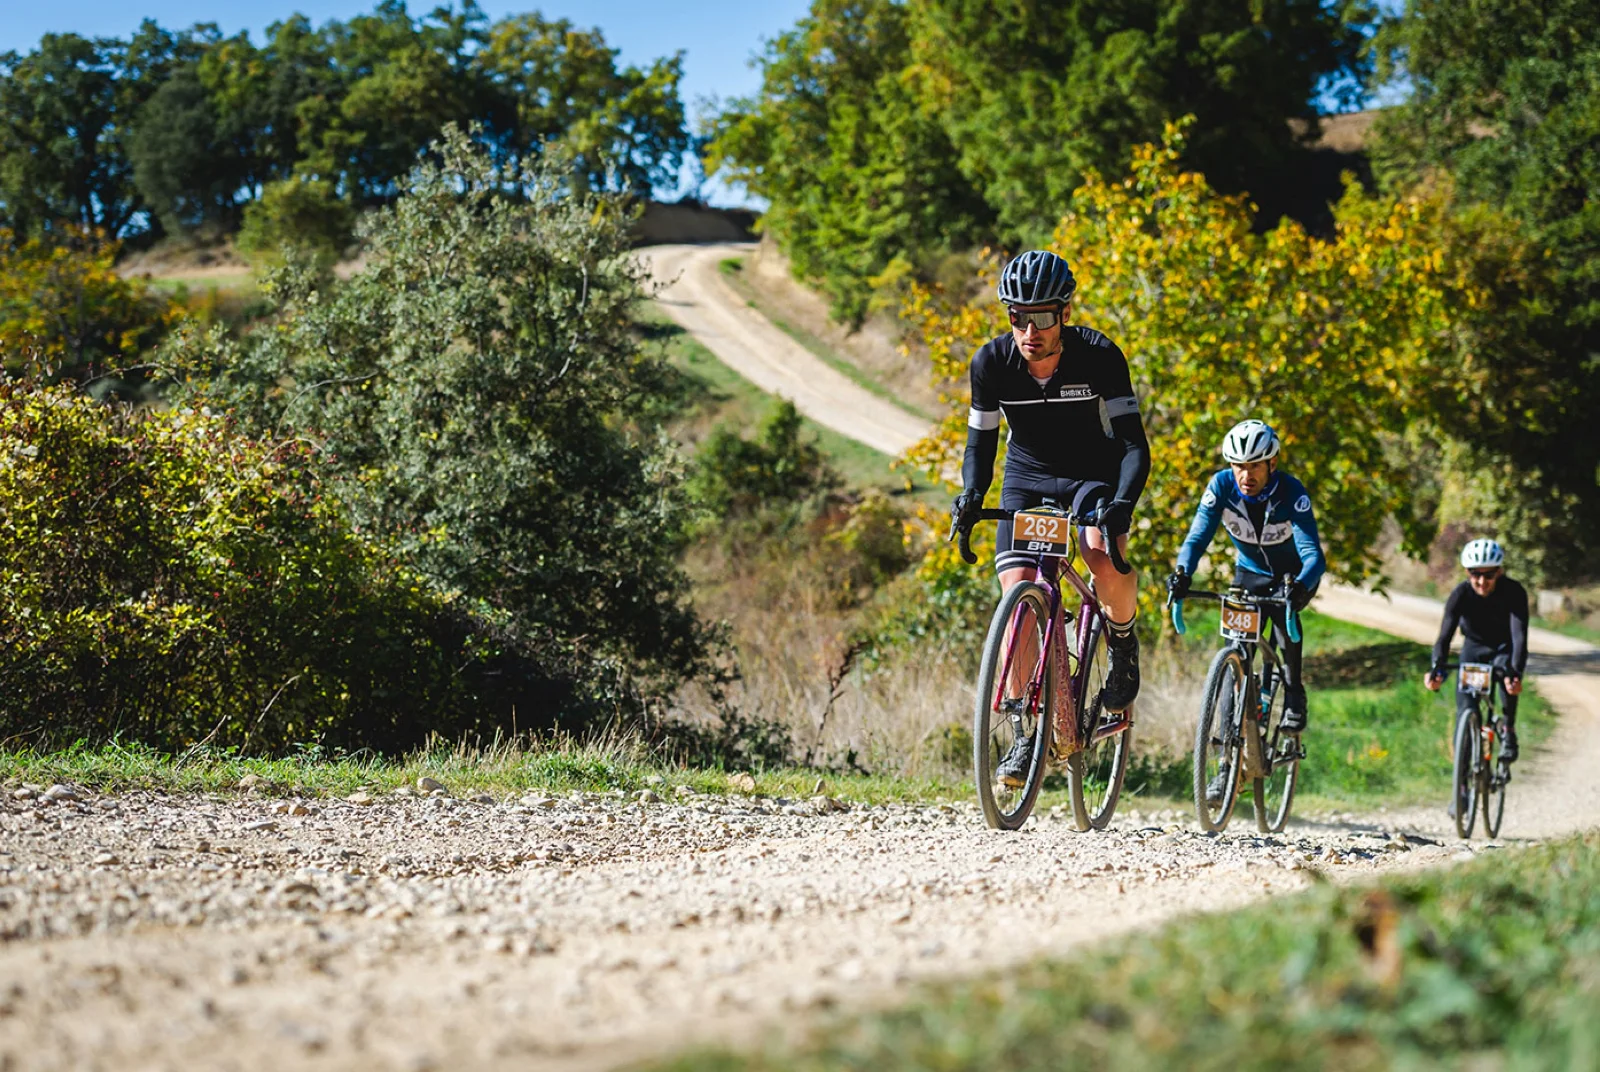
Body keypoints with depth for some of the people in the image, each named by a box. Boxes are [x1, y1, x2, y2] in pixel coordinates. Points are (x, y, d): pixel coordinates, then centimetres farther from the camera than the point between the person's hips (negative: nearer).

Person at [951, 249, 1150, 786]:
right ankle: (1027, 732, -4)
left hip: (1093, 476, -2)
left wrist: (1122, 503, -41)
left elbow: (1134, 443, -24)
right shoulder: (992, 362, -17)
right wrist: (970, 497, -25)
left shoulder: (1099, 356, -24)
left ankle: (1122, 643, 1)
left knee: (1103, 557, -32)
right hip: (1026, 482, 2)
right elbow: (981, 441, -6)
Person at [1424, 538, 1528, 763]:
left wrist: (1516, 672, -55)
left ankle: (1509, 732, -17)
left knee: (1506, 672, -35)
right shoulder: (1461, 594, -25)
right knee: (1464, 708, -11)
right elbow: (1445, 634, -32)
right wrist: (1436, 669, -50)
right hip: (1474, 647, 2)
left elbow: (1519, 635, -38)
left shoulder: (1514, 592, -29)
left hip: (1504, 649, -2)